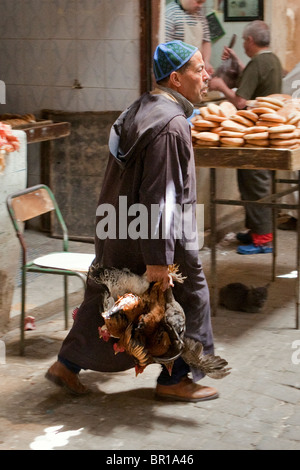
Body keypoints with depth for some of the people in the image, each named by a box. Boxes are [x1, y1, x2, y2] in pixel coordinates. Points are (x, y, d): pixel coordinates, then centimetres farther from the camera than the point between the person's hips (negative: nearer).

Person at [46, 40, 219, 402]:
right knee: (188, 297, 8)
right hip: (152, 236, -9)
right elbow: (159, 197, -26)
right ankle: (175, 378, 19)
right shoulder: (170, 125, -23)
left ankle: (67, 365, 27)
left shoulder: (142, 109, 9)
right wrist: (158, 260, -24)